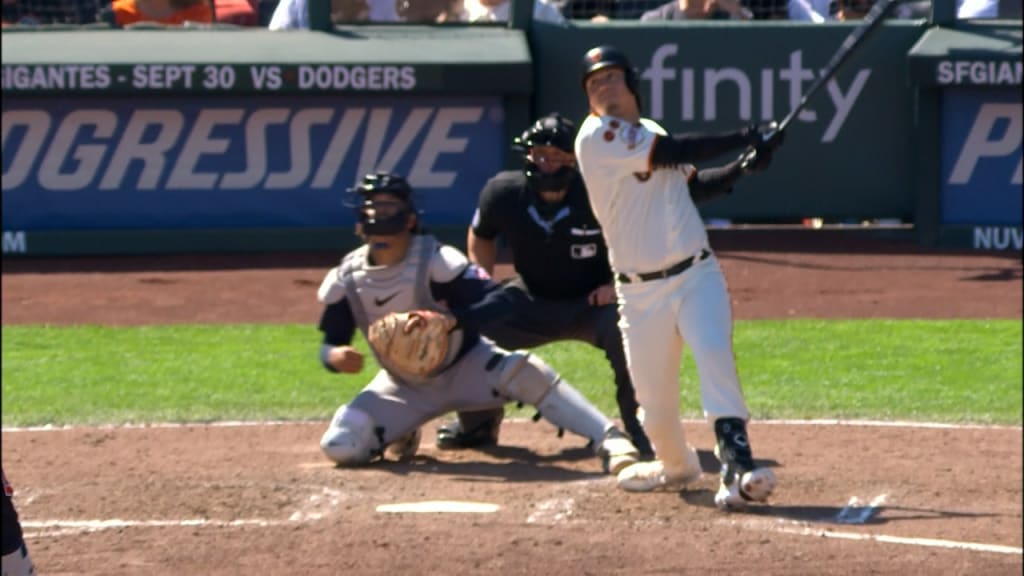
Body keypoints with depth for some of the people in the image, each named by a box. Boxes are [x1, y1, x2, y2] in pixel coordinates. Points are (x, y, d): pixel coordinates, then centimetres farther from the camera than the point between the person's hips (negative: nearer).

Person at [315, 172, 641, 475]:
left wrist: (450, 320, -48)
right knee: (340, 447, -15)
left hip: (465, 369, -4)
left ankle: (609, 442, -39)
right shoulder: (345, 280, -10)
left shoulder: (436, 261, -22)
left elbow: (499, 301, -30)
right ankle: (401, 435, 18)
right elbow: (330, 344, -2)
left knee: (524, 371, -34)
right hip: (403, 386, 4)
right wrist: (336, 356, -27)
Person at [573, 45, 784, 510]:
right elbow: (675, 153, -14)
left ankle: (737, 466, -33)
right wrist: (745, 137, -7)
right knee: (655, 401, 4)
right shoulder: (597, 136, -8)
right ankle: (677, 464, 35)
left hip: (697, 275, 3)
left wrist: (743, 166, 3)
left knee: (713, 353, -24)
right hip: (641, 292, -3)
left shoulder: (650, 134, 16)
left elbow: (692, 185, 19)